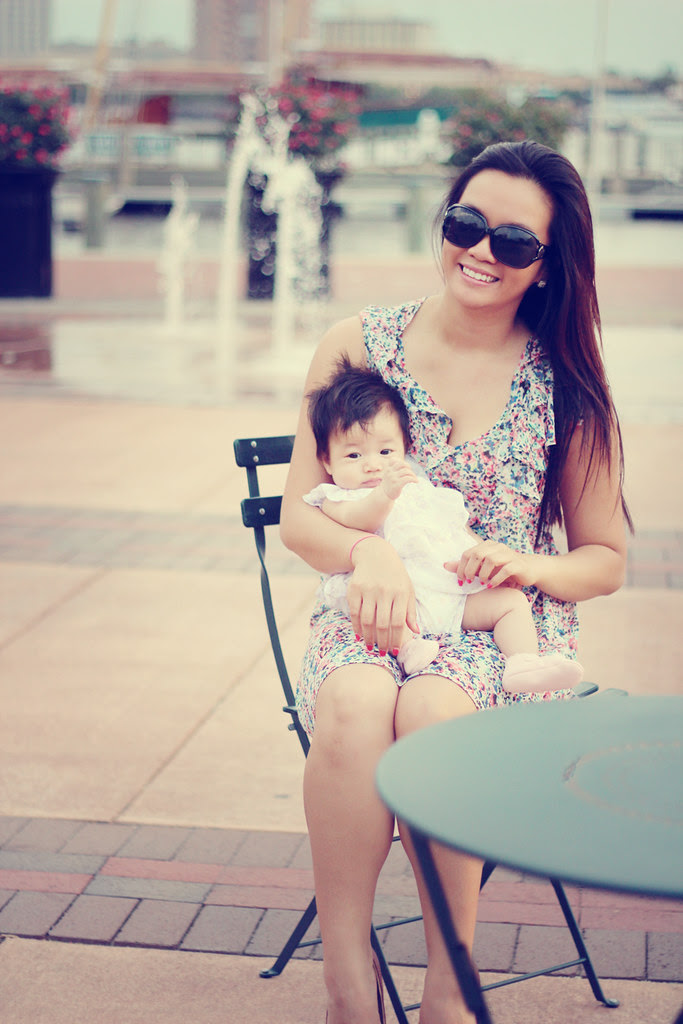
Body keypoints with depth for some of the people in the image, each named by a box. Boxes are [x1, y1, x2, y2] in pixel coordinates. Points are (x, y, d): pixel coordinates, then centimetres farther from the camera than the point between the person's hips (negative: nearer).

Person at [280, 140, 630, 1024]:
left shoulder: (566, 386, 3)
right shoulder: (358, 346, 4)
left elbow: (606, 560, 10)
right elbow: (300, 518, 4)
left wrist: (531, 566, -12)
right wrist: (369, 550, -18)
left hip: (508, 628, -1)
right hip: (368, 615, 1)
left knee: (435, 711, -35)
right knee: (353, 706, -34)